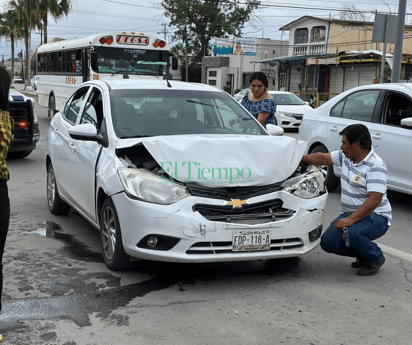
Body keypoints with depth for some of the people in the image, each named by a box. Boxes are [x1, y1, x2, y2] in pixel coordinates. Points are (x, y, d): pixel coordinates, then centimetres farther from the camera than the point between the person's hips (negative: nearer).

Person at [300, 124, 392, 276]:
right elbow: (322, 158, 18)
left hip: (376, 216, -8)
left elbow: (375, 199, -28)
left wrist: (351, 220, -34)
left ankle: (375, 258, -5)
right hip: (350, 214, 8)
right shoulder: (346, 157, 6)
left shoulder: (375, 166, -20)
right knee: (328, 242, -9)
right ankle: (363, 254, 15)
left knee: (350, 233, -35)